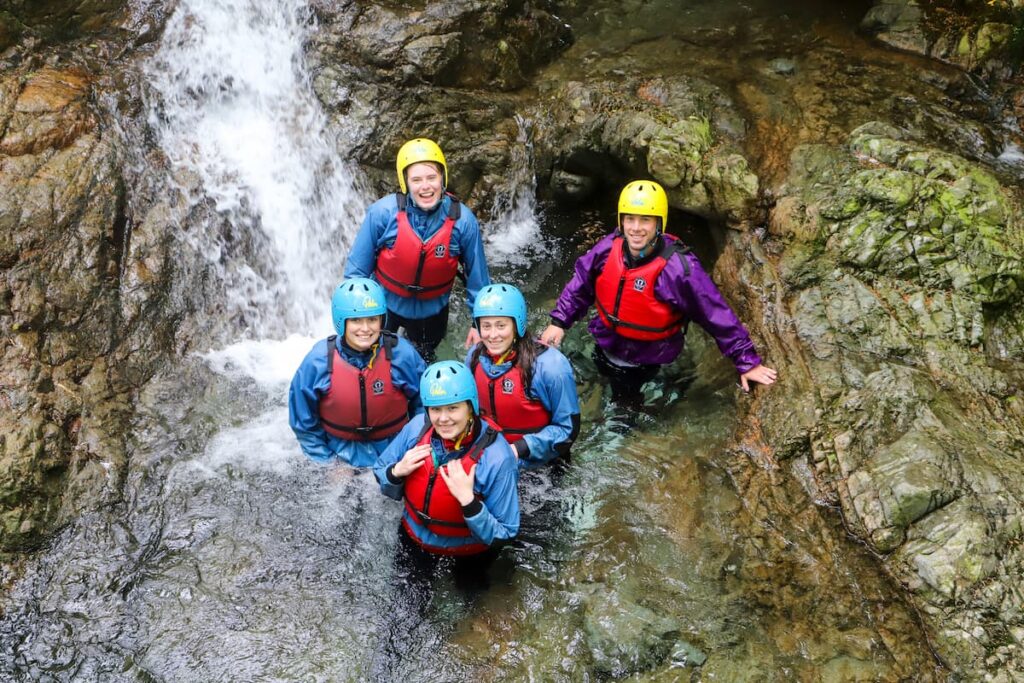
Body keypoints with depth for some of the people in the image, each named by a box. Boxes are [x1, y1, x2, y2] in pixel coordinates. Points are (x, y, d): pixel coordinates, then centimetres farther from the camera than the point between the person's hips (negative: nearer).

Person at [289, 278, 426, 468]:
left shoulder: (402, 354, -13)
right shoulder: (318, 360, -13)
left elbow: (422, 406, 3)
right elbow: (304, 423, 0)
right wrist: (327, 462, -2)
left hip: (396, 452, 0)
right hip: (342, 457, 0)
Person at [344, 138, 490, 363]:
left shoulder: (462, 220, -25)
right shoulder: (382, 212, -28)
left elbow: (477, 276, -12)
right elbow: (357, 267, -15)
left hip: (432, 309, 1)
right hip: (385, 302, -1)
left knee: (424, 362, 29)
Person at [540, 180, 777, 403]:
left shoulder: (678, 268, -34)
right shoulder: (610, 247, -21)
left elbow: (717, 314, -26)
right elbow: (581, 283, -3)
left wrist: (746, 362, -21)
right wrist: (559, 321, -7)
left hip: (643, 360, -5)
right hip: (605, 344, 5)